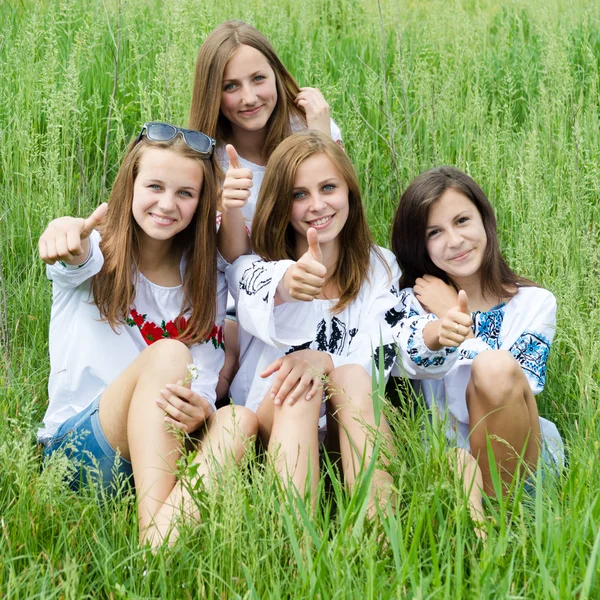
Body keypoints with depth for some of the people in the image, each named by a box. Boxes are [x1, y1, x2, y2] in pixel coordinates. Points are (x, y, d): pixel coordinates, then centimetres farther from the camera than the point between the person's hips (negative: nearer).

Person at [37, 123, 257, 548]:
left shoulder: (208, 285, 10)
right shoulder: (95, 252, 1)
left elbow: (204, 387, 2)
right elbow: (79, 260, -26)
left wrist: (198, 410, -24)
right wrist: (66, 234, -52)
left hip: (162, 451, 4)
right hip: (72, 446, -4)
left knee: (238, 419, -26)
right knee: (167, 355, -30)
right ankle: (154, 544, -46)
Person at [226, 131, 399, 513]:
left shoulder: (380, 267, 12)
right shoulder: (254, 267, 6)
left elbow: (380, 357, -3)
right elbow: (255, 310, -21)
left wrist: (325, 360, -26)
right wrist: (284, 286, -46)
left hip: (352, 428, 1)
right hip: (270, 421, -1)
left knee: (353, 377, -29)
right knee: (297, 377, -31)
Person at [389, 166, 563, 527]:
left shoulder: (535, 303, 7)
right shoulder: (414, 301, 8)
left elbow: (517, 384, -9)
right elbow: (412, 356, -17)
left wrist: (457, 319, -6)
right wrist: (437, 334, -42)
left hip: (519, 459, 0)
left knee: (495, 370, -31)